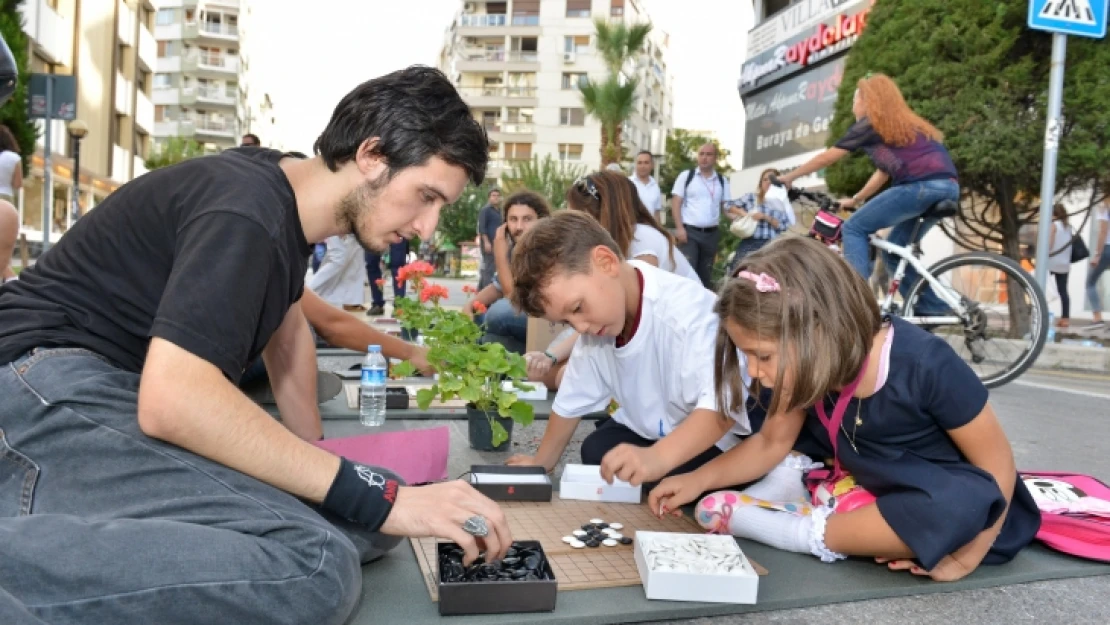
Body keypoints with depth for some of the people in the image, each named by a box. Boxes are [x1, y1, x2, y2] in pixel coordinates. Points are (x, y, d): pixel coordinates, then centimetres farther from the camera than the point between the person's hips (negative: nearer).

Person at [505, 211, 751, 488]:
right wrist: (542, 463, 9)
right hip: (643, 433, 7)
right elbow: (572, 400, 6)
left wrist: (658, 458, -56)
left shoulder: (689, 311, -31)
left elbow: (723, 404, -42)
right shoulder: (595, 320, -5)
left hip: (709, 444, -6)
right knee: (594, 453, -16)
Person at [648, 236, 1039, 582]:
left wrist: (967, 557, -25)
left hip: (943, 498, -4)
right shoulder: (809, 366, -12)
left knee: (964, 505, -40)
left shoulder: (925, 365, -31)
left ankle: (812, 534, -26)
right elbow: (772, 443, 0)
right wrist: (698, 480, -12)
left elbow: (996, 461, -21)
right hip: (872, 482, 5)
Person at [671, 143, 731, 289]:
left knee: (706, 274, 11)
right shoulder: (686, 176, 2)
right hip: (689, 231, -4)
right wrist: (679, 228, -11)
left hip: (711, 233, 4)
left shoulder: (722, 181, 11)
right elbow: (676, 203, -2)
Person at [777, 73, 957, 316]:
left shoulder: (870, 125, 6)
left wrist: (788, 177, 22)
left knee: (854, 228, 0)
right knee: (894, 251, 18)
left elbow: (825, 158, 12)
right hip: (947, 187, 9)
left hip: (922, 186, -9)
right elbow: (884, 172, 34)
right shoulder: (903, 126, 30)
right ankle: (934, 308, 15)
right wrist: (854, 200, 40)